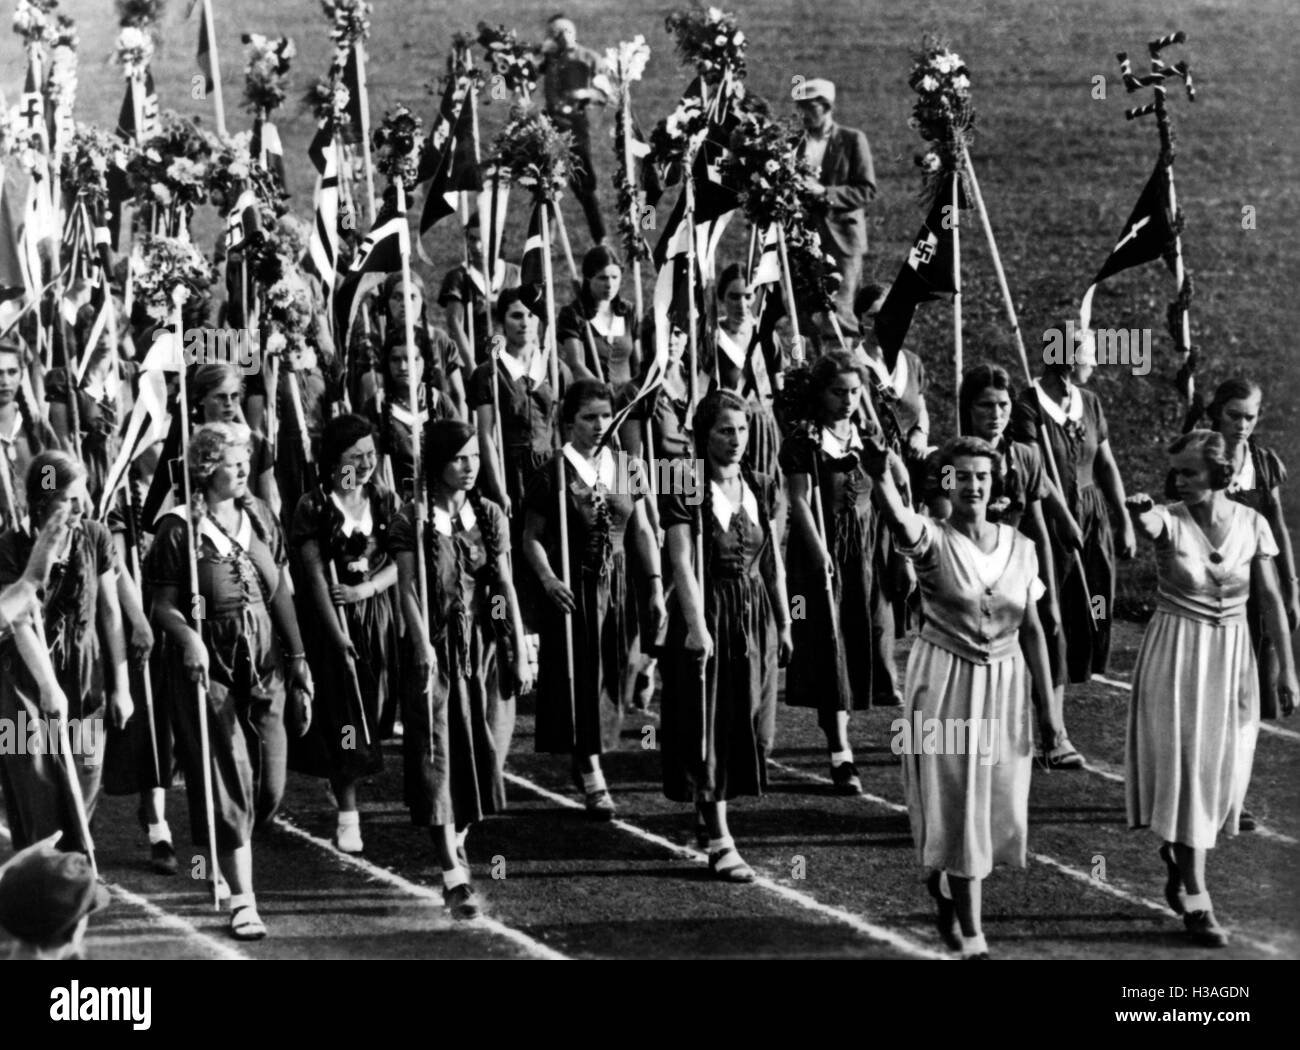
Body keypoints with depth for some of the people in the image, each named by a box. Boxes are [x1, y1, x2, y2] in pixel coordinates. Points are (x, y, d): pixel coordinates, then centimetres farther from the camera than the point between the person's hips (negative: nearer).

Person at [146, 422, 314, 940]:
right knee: (229, 780, -4)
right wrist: (188, 638, -27)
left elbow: (282, 595, 9)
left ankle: (226, 858, 34)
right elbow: (163, 605, -8)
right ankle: (242, 901, 4)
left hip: (264, 661, 5)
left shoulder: (260, 517, 6)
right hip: (209, 664, -5)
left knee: (270, 784, 5)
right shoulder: (179, 527, -9)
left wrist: (298, 658, 6)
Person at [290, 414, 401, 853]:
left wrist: (366, 588, -16)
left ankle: (345, 783, 23)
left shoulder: (385, 501, 5)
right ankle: (348, 816, 0)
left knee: (375, 711, 4)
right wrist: (338, 634, -18)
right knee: (342, 714, -4)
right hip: (330, 619, -4)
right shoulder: (314, 507, -7)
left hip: (377, 615, 4)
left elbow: (401, 562, 3)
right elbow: (316, 574, -12)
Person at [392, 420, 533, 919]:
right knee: (438, 753, -5)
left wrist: (520, 652, 3)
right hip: (436, 647, -4)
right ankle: (454, 876, -5)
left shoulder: (489, 515, 7)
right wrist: (422, 645, -22)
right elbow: (408, 587, -11)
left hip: (485, 646, 4)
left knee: (484, 750, 5)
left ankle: (456, 841, 30)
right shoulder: (413, 518, -4)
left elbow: (506, 587, 6)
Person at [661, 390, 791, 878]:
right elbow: (682, 563, -17)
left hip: (756, 617, 6)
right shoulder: (686, 490, -9)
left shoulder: (759, 487, 8)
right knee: (710, 727, -2)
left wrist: (784, 622, 10)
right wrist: (696, 625, -25)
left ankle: (714, 813, 31)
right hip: (709, 615, -6)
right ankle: (720, 842, 0)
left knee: (749, 725, 10)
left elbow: (773, 561, 12)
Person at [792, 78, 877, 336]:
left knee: (839, 313, -10)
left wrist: (824, 192, -19)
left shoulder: (852, 140, -2)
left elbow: (867, 191, -8)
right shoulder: (796, 143, 12)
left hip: (842, 239, -5)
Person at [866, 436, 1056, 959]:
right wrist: (884, 481, -58)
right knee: (956, 803, 0)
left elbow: (1032, 629, 6)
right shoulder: (934, 540, -10)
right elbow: (901, 520, -35)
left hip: (1004, 684, 4)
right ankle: (970, 931, 10)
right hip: (944, 680, -4)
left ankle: (945, 883, 38)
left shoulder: (1020, 547, 2)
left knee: (999, 806, 9)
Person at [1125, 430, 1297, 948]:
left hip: (1232, 658, 3)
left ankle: (1175, 854, 37)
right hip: (1176, 656, -3)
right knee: (1185, 769, -4)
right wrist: (1140, 513, -61)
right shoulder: (1171, 521, -11)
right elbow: (1150, 525, -36)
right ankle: (1195, 899, 1)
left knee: (1221, 770, 10)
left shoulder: (1252, 525, -3)